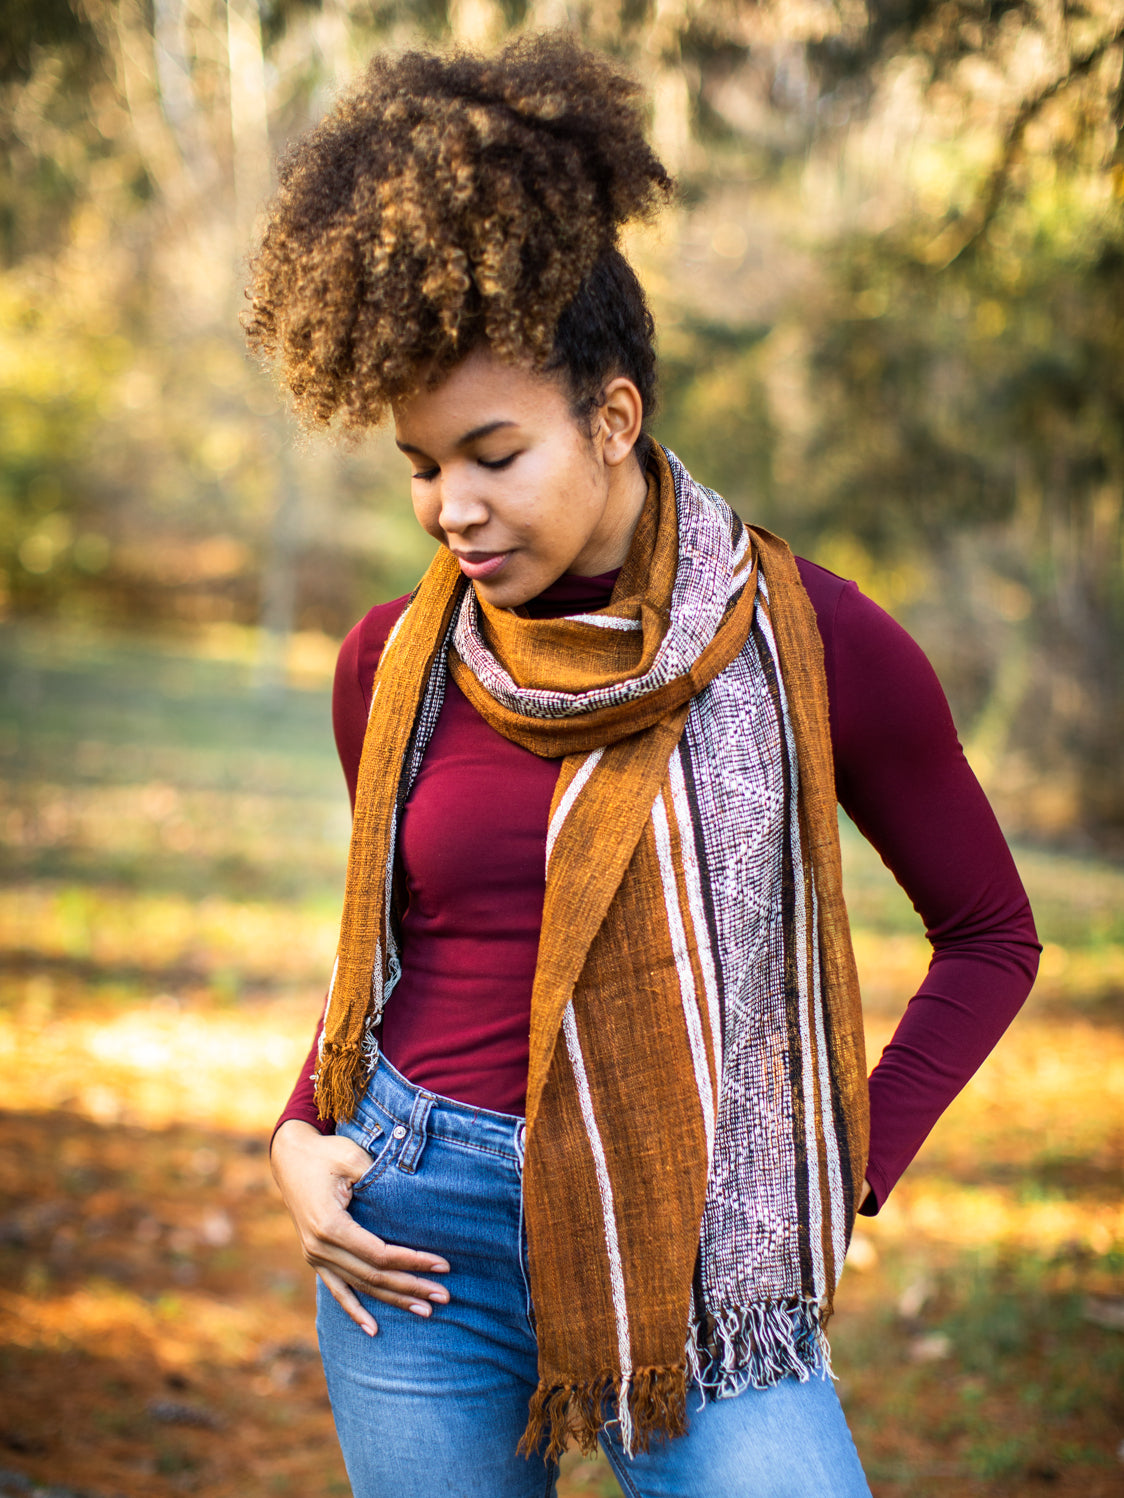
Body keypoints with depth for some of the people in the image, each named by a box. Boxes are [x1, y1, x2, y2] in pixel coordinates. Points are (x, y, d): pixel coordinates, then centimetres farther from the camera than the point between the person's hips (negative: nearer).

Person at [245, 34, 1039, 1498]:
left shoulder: (814, 646, -6)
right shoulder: (397, 661, 2)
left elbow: (990, 933, 5)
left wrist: (847, 1175, -3)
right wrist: (304, 1138, 1)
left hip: (688, 1250, -2)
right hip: (421, 1236, 3)